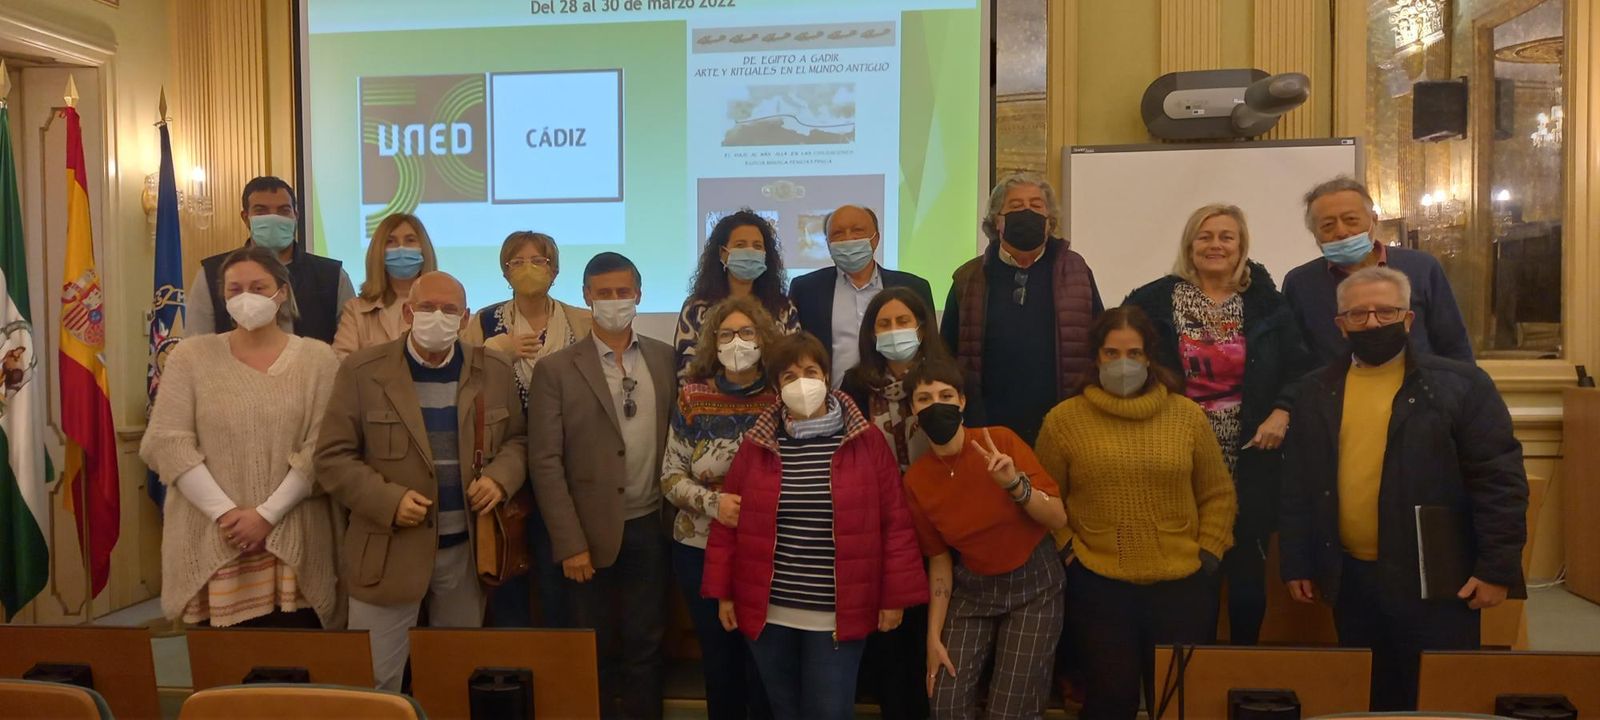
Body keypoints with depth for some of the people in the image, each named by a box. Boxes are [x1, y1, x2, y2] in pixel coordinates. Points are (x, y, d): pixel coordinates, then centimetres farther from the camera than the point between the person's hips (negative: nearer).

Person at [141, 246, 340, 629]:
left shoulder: (317, 359, 3)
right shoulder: (191, 355, 5)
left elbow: (320, 449, -4)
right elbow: (167, 442, -2)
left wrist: (268, 514, -11)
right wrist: (224, 512, -10)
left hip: (292, 543, 0)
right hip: (209, 540, 1)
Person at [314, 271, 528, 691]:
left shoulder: (494, 371, 4)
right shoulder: (362, 370, -5)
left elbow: (518, 439, 11)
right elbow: (333, 457, -5)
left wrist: (500, 477, -10)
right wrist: (388, 501, -18)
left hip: (467, 549, 3)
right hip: (389, 553, -2)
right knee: (373, 680, 7)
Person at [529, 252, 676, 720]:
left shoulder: (666, 359, 5)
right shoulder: (555, 370, -5)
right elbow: (545, 462, -8)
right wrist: (569, 543, -12)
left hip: (650, 526, 2)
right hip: (592, 531, -2)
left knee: (645, 646, 12)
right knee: (595, 652, 11)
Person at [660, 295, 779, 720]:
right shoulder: (693, 398, 0)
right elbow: (671, 476, 1)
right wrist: (713, 502, -16)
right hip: (701, 550, 2)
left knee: (763, 660, 5)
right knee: (718, 657, 15)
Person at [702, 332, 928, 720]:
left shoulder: (866, 442, -4)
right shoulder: (756, 445, 0)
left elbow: (895, 523, -3)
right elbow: (729, 523, 5)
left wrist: (895, 597, -4)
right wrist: (723, 592, 3)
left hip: (839, 615, -2)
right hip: (767, 611, 2)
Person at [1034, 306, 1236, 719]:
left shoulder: (1187, 414, 4)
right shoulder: (1063, 419, -1)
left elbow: (1218, 495, 9)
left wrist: (1208, 554, 2)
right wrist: (1066, 552, -6)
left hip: (1182, 585, 2)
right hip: (1098, 587, -1)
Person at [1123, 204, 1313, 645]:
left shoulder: (1266, 303, 5)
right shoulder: (1156, 302, 0)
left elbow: (1299, 369, 7)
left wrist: (1281, 412, -9)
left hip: (1250, 465, 2)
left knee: (1248, 575, 8)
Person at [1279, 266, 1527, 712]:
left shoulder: (1460, 384, -4)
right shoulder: (1318, 392, 7)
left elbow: (1499, 480, -7)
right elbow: (1298, 487, 8)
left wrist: (1497, 568, -11)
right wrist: (1297, 564, 5)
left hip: (1436, 579, -3)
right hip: (1351, 579, 4)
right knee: (1365, 698, 15)